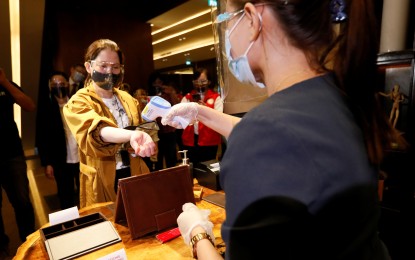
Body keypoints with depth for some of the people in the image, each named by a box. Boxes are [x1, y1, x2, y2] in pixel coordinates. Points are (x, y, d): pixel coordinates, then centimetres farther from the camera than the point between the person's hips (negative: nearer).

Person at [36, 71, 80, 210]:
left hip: (83, 158, 1)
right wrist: (46, 163, -6)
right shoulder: (45, 106, -1)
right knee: (66, 198, 11)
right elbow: (41, 137, -2)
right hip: (61, 161, -1)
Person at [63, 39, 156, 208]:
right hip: (103, 182, -4)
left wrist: (141, 139, -4)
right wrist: (131, 135, -48)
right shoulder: (78, 102, -9)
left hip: (135, 175, 4)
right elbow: (97, 130, -29)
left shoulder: (128, 99, 6)